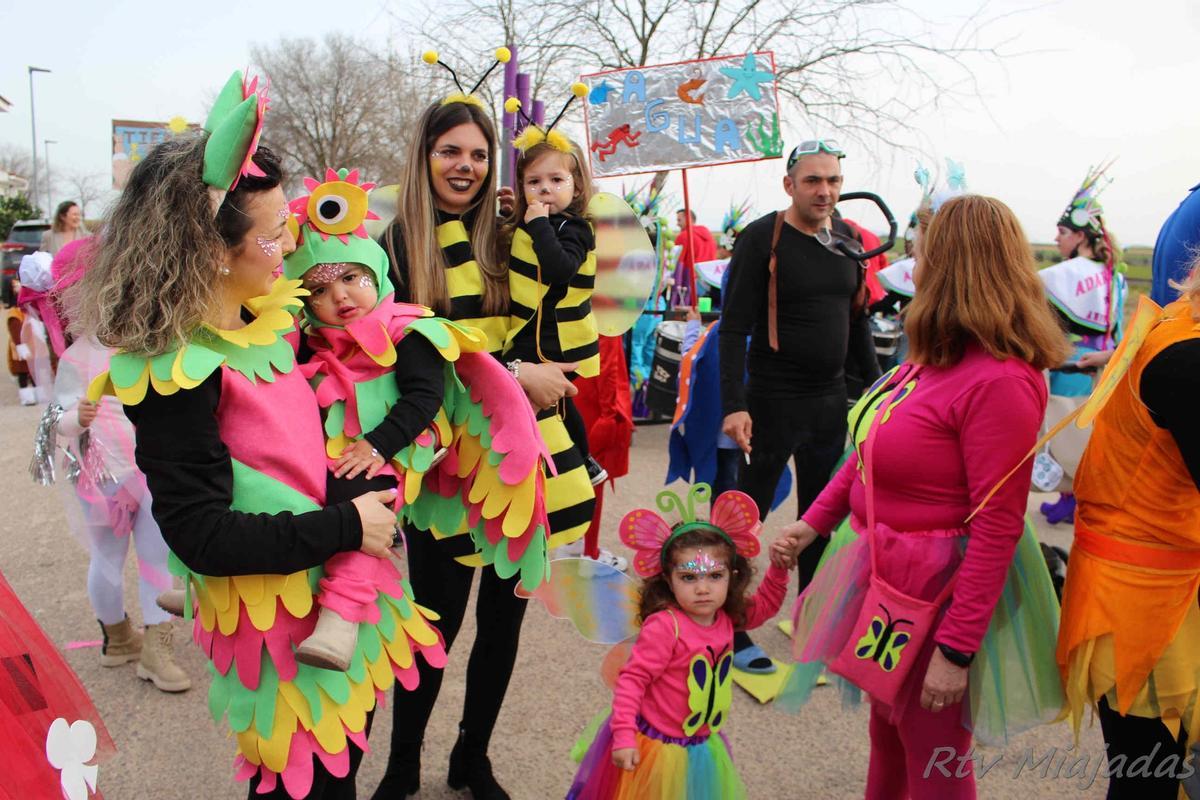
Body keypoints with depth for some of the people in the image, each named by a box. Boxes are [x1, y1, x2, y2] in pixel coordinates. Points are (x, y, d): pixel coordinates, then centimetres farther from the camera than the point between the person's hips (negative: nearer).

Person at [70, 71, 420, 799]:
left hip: (337, 584, 8)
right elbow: (202, 535, -25)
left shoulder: (263, 322, 1)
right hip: (279, 620, -8)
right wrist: (346, 527, -22)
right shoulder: (176, 373, -24)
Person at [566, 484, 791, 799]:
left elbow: (765, 605, 13)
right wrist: (624, 736, -28)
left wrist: (778, 569, -1)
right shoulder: (663, 626, -26)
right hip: (658, 746, -6)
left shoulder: (726, 618, -5)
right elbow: (633, 678, -23)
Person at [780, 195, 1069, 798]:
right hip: (890, 573, 9)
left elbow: (997, 528, -25)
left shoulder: (998, 382, -25)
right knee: (887, 735, 27)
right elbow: (871, 450, 12)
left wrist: (955, 651, -22)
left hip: (936, 594, -9)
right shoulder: (936, 358, 3)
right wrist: (815, 520, 9)